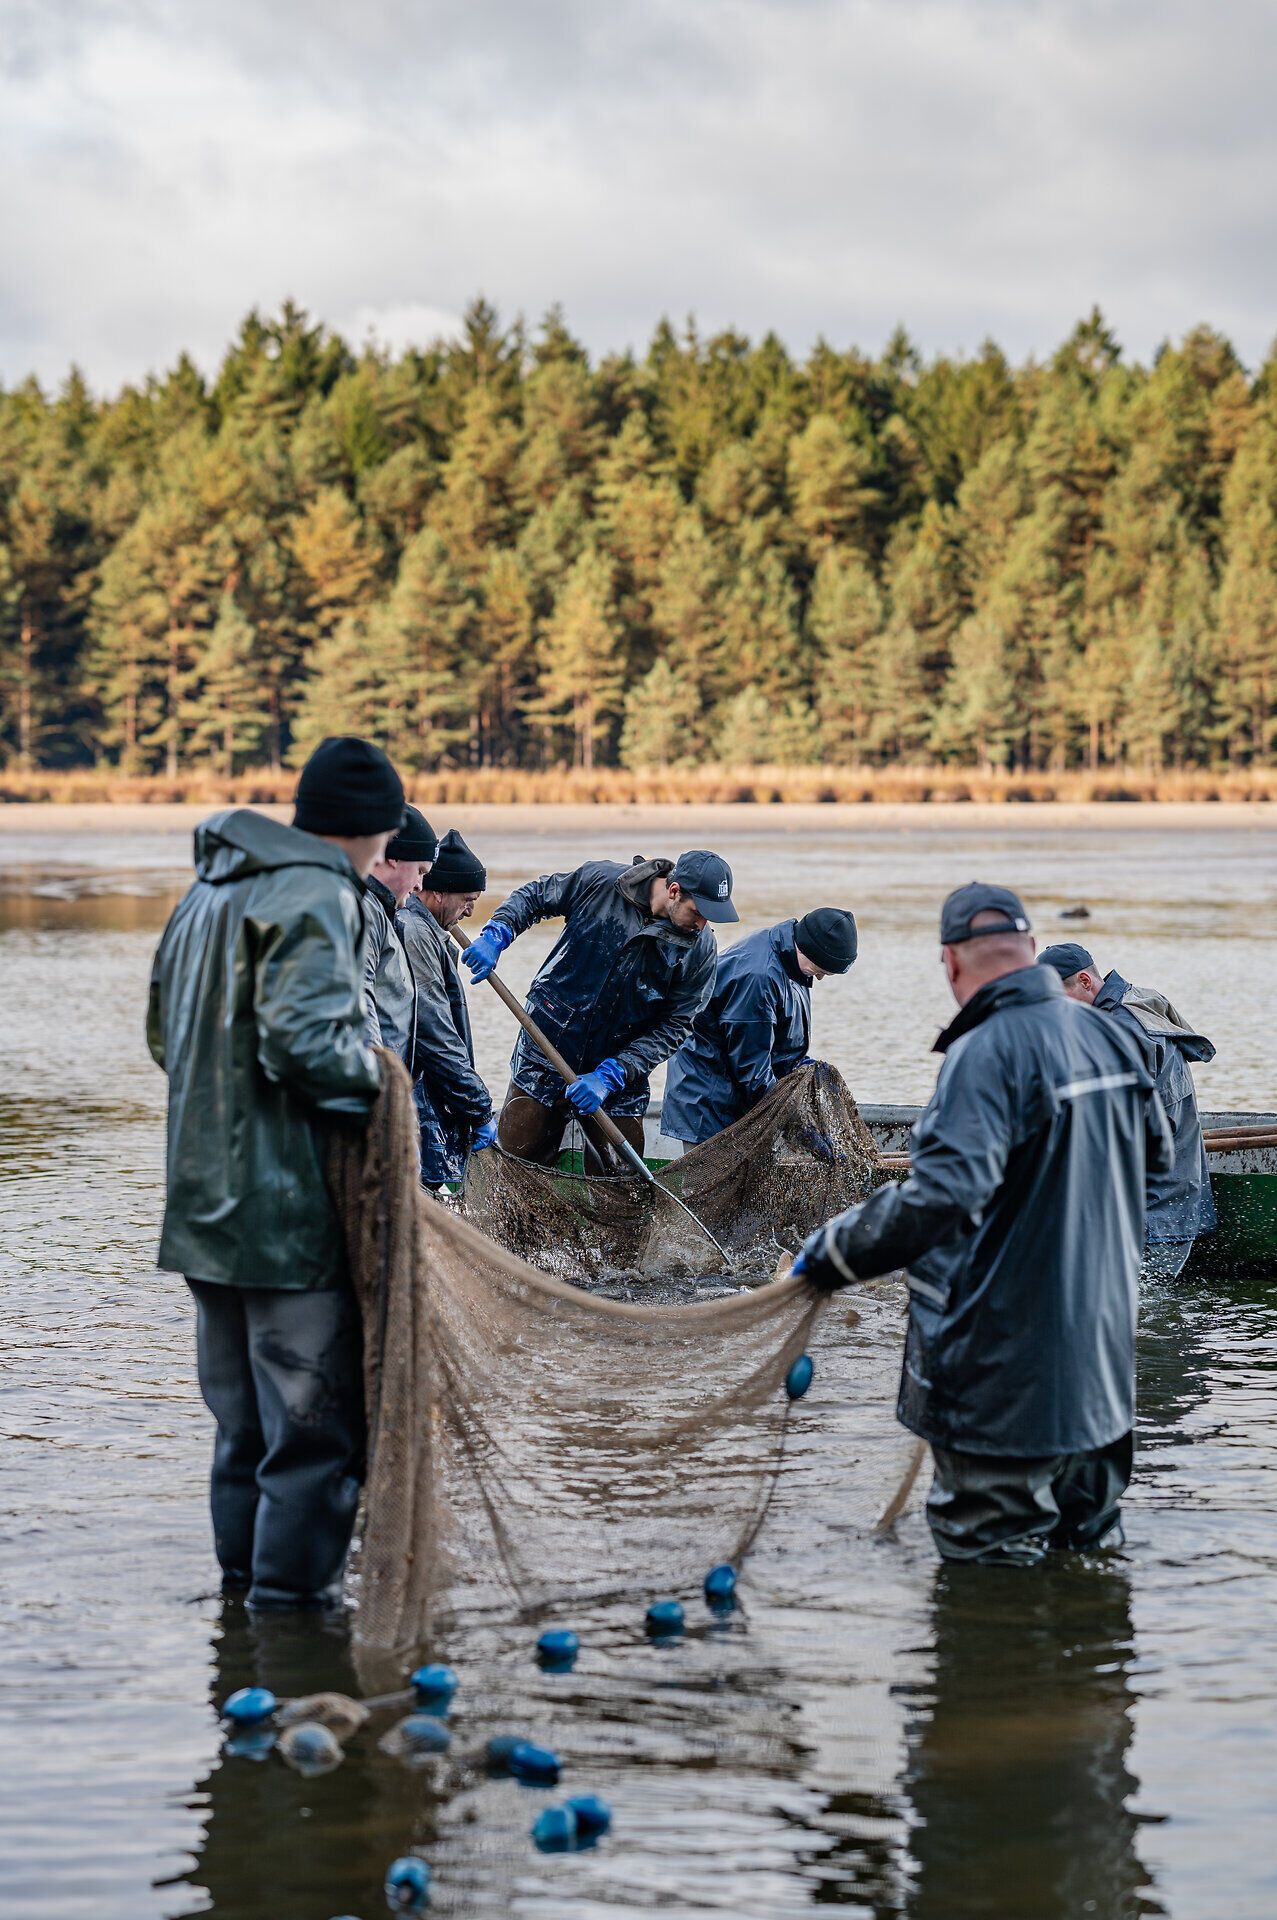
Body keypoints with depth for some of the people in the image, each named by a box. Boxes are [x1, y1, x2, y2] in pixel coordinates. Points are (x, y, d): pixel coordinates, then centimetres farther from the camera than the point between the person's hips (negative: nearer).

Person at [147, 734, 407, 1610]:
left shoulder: (209, 889, 15)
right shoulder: (318, 896, -14)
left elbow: (165, 1032, 20)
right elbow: (305, 1039, -26)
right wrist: (372, 1071, -9)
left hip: (207, 1203, 9)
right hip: (290, 1207, -9)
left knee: (243, 1413, 19)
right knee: (312, 1411, -2)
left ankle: (242, 1571, 28)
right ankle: (292, 1588, 0)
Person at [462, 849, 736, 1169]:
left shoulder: (699, 949, -11)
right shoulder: (600, 881, -12)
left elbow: (673, 1027, -10)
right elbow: (535, 896, 4)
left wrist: (610, 1077, -19)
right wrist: (496, 934, -14)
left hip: (621, 1072, 1)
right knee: (519, 1156, 4)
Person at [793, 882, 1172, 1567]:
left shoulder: (987, 1054, -20)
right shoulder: (1112, 1039, 7)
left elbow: (942, 1196, -30)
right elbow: (1160, 1155, 21)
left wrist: (834, 1250, -19)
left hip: (1004, 1384, -8)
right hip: (1103, 1368, 9)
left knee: (988, 1568, 2)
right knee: (1091, 1549, 20)